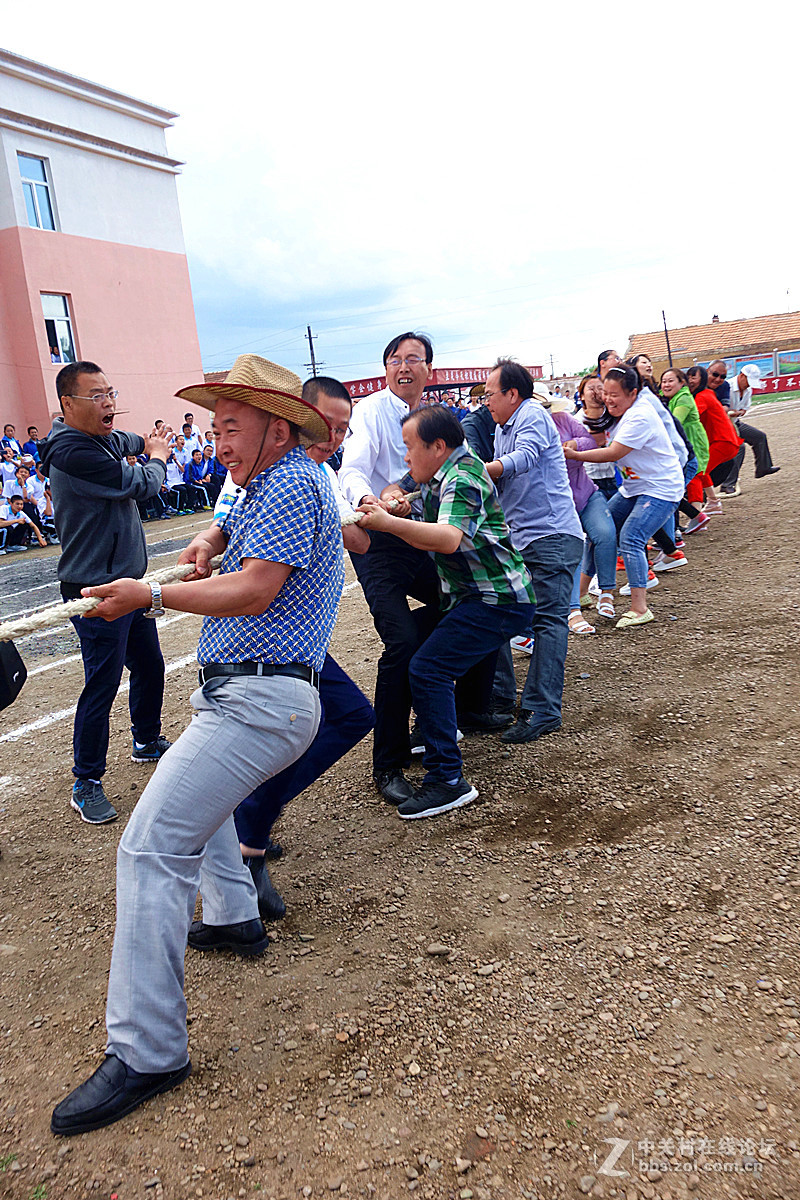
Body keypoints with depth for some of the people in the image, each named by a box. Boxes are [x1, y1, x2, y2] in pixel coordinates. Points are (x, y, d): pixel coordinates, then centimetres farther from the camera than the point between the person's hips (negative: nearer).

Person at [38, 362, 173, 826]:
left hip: (127, 580, 9)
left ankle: (147, 741, 41)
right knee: (103, 683, -4)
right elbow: (140, 485, -15)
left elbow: (131, 441, 35)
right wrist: (158, 459, 2)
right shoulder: (73, 452, -21)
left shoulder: (105, 439, 9)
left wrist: (150, 444, 17)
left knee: (150, 665, 19)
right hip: (97, 590, -9)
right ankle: (86, 785, 10)